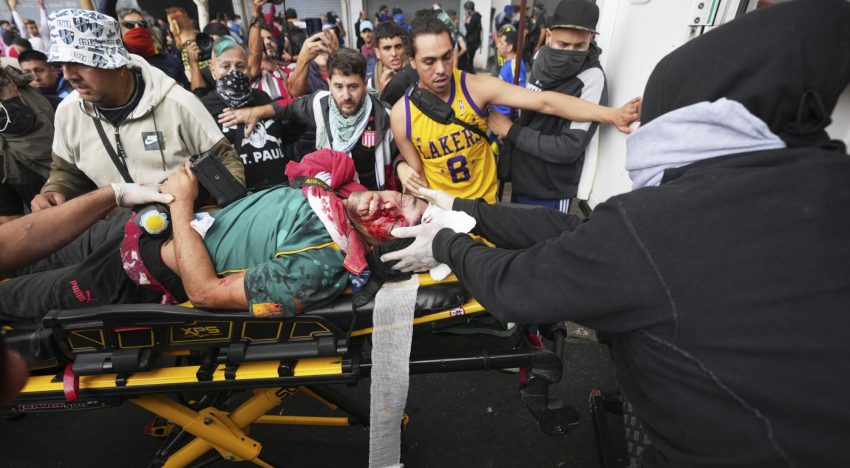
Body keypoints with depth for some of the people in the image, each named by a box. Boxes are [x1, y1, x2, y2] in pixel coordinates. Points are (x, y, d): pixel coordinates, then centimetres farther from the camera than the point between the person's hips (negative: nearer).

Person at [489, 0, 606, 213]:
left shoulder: (591, 78, -22)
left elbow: (569, 149, -26)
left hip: (550, 194, -7)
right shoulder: (540, 58, -1)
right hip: (520, 180, 7)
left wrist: (511, 131, -21)